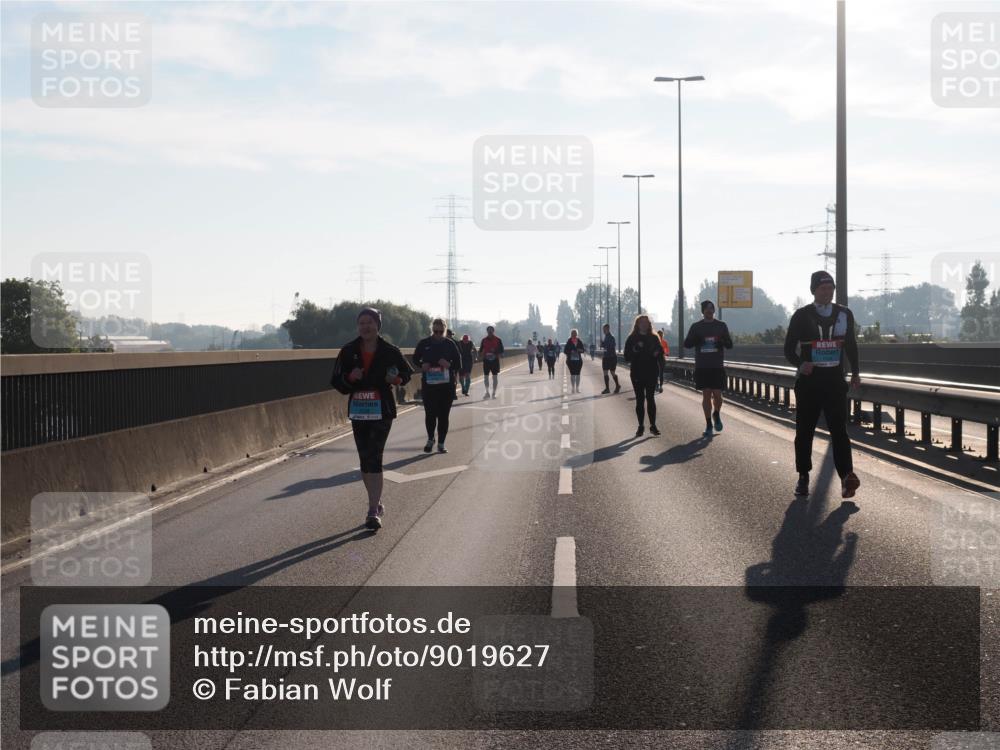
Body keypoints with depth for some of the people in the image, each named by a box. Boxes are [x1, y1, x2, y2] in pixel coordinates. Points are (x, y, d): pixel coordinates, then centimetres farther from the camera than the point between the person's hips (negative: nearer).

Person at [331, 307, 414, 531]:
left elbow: (407, 372, 12)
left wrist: (397, 379, -10)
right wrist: (349, 378, -15)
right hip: (358, 411, 4)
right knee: (365, 459, 9)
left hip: (382, 411, -4)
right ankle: (376, 503, 26)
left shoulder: (389, 351, -3)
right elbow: (336, 381, 5)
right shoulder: (348, 351, 2)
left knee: (374, 458, -13)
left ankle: (373, 511, -14)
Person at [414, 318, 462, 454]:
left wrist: (448, 365, -16)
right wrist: (422, 365, -7)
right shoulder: (423, 343, 2)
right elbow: (415, 359, 14)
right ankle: (430, 439, 23)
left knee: (443, 415, 1)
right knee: (430, 414, 0)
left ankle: (441, 443, 11)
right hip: (428, 385, 0)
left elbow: (458, 364, 4)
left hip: (446, 385, 0)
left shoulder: (450, 344, 1)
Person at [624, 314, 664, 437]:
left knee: (650, 398, -1)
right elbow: (627, 356, -2)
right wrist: (635, 351, -20)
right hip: (637, 373, -1)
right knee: (640, 399, 2)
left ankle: (653, 425, 2)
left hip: (651, 372, 1)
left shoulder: (653, 338, 8)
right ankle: (641, 426, 7)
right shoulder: (632, 339, 2)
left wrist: (657, 354, -12)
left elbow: (660, 352, 10)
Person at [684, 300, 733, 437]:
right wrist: (695, 340, -16)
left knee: (717, 395, -4)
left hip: (718, 367, 0)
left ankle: (716, 415, 27)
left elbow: (730, 344, 9)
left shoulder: (721, 326, 8)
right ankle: (708, 425, 6)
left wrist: (722, 342, -16)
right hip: (702, 367, 0)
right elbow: (686, 344, 7)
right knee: (706, 395, -1)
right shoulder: (696, 327, 7)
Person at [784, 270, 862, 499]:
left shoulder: (845, 314, 8)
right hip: (808, 381, -1)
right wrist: (800, 364, -19)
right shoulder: (802, 316, -1)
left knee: (839, 429, -9)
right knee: (804, 431, 5)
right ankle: (803, 478, 16)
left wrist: (855, 372, 13)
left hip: (835, 381, 1)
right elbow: (789, 349, 1)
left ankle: (846, 476, -18)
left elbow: (851, 345, 20)